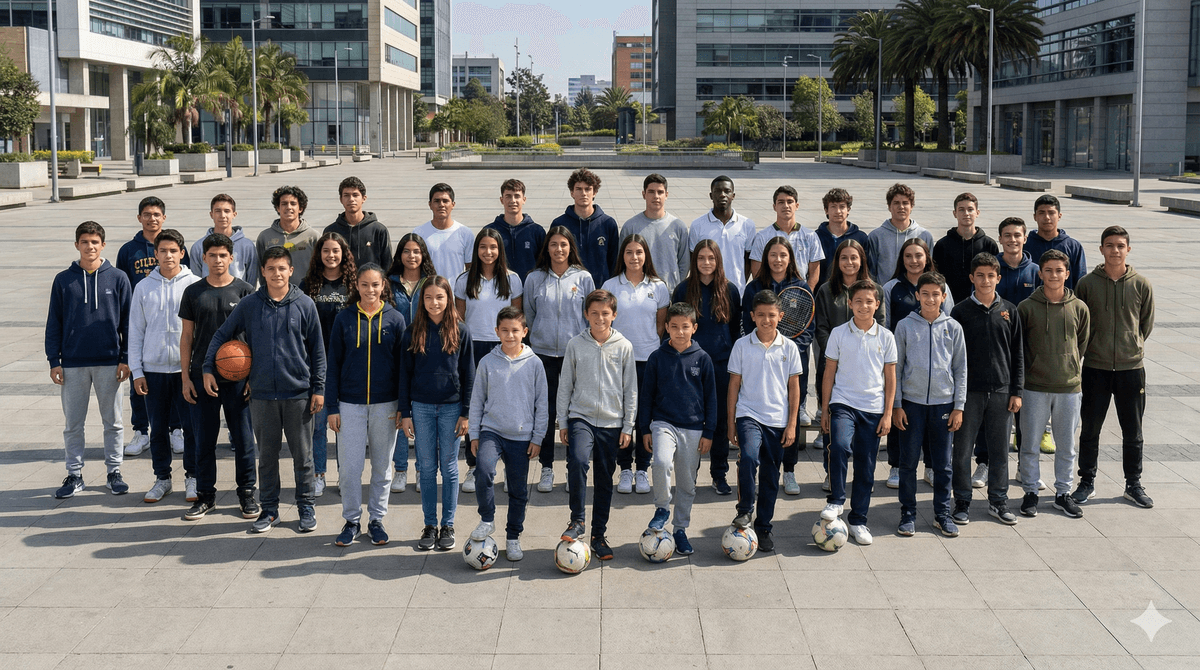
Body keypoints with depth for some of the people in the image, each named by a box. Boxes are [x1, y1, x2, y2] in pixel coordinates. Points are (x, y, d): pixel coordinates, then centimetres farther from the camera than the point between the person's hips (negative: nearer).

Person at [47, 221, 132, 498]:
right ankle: (74, 474, 17)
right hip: (73, 364, 1)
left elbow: (128, 321, 3)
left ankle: (114, 472, 18)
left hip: (109, 363, -1)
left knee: (113, 421, 7)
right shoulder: (63, 280, 3)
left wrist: (126, 359, -2)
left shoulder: (118, 278, 1)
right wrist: (54, 361, 1)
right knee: (73, 424, 7)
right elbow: (54, 323, 6)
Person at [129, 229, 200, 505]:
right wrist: (136, 371, 2)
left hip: (187, 367, -2)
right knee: (158, 428, 8)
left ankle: (192, 478, 14)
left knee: (192, 426, 1)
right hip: (153, 368, 2)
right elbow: (135, 332, 8)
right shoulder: (144, 287, 5)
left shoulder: (195, 285, 0)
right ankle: (162, 478, 21)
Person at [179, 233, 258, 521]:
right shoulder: (193, 292, 6)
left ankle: (246, 492, 16)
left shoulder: (245, 291, 1)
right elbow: (187, 336, 9)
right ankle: (205, 495, 18)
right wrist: (185, 377, 3)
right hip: (202, 377, 2)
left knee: (243, 438, 4)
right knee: (204, 440, 7)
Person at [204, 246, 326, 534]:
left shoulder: (305, 305, 0)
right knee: (267, 455, 9)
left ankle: (306, 507, 19)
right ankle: (269, 509, 20)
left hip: (298, 394, -1)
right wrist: (208, 368, -1)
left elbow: (317, 349, 4)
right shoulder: (249, 305, 3)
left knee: (302, 454, 6)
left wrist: (318, 388, 0)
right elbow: (222, 335, 10)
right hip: (262, 394, 1)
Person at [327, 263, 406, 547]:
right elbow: (334, 364, 3)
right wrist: (332, 407, -1)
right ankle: (351, 521, 15)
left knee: (382, 466, 9)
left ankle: (376, 519, 22)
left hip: (385, 405, 0)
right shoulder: (344, 319, 1)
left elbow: (403, 364, 3)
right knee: (349, 467, 0)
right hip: (351, 404, 0)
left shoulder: (395, 319, 1)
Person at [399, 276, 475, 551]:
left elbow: (468, 374, 1)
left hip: (451, 407, -1)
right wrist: (405, 412, 1)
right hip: (421, 407, 1)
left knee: (449, 467, 5)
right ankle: (430, 525, 14)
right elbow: (405, 373, 5)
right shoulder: (413, 332, 2)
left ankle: (448, 526, 14)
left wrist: (466, 413, -3)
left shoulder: (461, 331, -1)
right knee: (427, 468, 6)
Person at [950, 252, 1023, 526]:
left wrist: (1017, 391, 3)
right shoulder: (961, 312, -1)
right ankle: (962, 502, 13)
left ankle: (998, 501, 20)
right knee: (963, 449, 2)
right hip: (969, 390, -2)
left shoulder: (1009, 311, 6)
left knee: (1000, 449, 8)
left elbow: (1018, 354, 9)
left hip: (1001, 391, 2)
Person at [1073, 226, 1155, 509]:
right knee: (1090, 429, 8)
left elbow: (1146, 324, 10)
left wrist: (1132, 346, 8)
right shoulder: (1087, 284, -3)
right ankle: (1087, 482, 21)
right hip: (1095, 368, 0)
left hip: (1131, 368, 1)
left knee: (1133, 432, 9)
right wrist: (1094, 348, 6)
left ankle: (1134, 485, 22)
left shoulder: (1142, 285, -1)